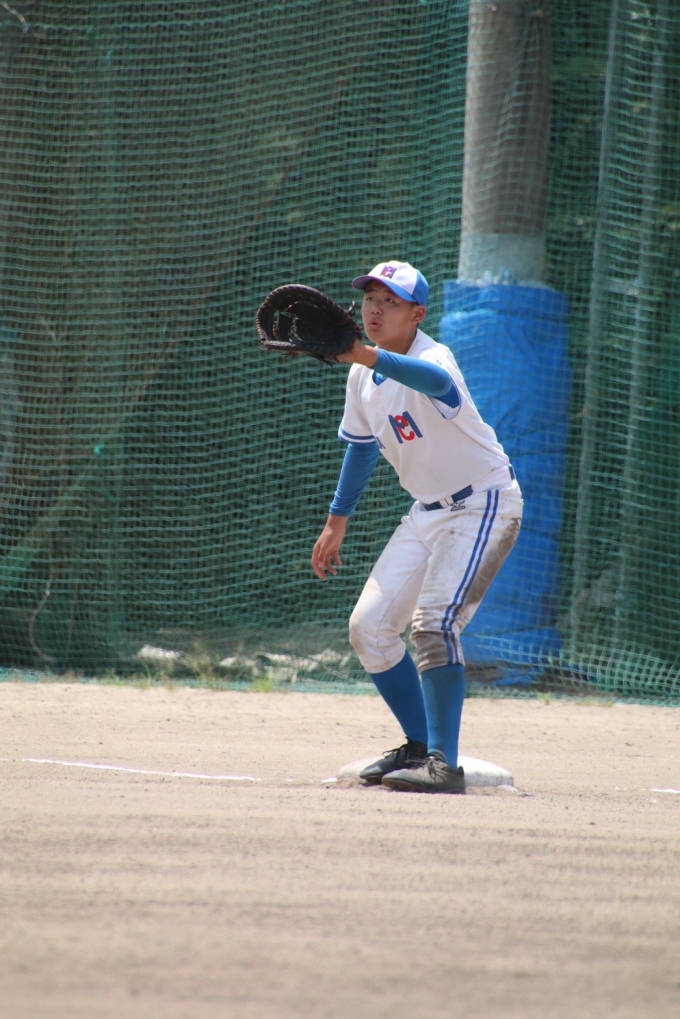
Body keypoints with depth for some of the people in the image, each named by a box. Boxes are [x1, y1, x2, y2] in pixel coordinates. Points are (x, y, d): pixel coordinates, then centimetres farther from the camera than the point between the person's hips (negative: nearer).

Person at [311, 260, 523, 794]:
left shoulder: (432, 356, -24)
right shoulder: (363, 376, 2)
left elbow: (436, 382, -51)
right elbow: (362, 446, 18)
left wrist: (365, 355, -66)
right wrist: (337, 523, 19)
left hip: (483, 504, -9)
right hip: (428, 510, 9)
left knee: (434, 621, -25)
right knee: (369, 628, 4)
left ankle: (444, 763, -24)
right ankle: (420, 746, 19)